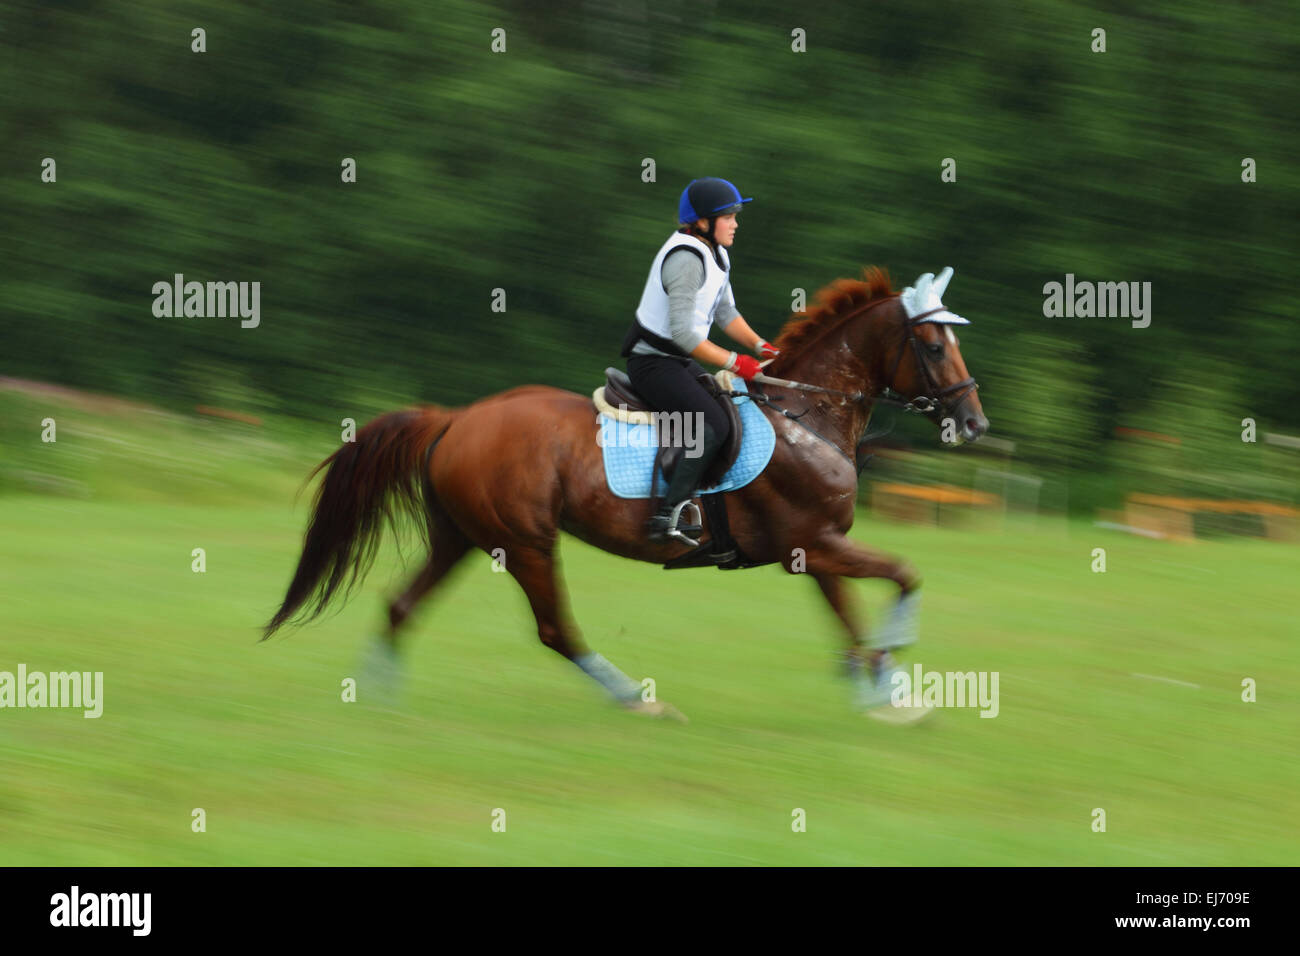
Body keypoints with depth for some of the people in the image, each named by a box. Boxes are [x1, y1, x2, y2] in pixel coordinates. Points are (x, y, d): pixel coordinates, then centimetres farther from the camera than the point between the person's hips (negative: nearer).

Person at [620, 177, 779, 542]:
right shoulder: (687, 259, -24)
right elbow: (683, 333, -27)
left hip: (679, 361, 11)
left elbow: (725, 311, 15)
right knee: (714, 426, -22)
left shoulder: (715, 253, 8)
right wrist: (733, 362, -24)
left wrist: (760, 346, 2)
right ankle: (666, 517, -23)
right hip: (653, 363, -11)